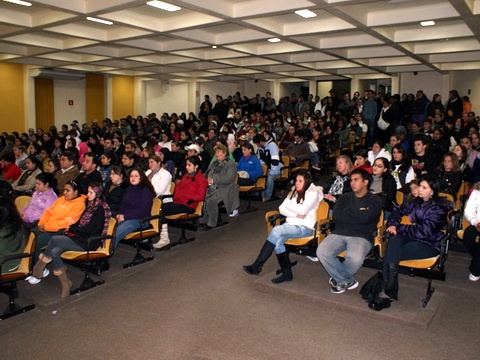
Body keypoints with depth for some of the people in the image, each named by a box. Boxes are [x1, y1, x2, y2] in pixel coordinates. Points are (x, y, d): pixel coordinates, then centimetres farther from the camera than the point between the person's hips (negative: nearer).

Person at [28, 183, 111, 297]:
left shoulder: (100, 208, -11)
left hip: (88, 243, -8)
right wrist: (70, 228, 2)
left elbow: (90, 230, -16)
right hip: (81, 238, 8)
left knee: (54, 239, -19)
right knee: (54, 252, -14)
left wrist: (71, 229, -6)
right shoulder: (91, 205, 17)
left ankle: (38, 270, -5)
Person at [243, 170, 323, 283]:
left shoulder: (313, 193, -4)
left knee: (276, 230, -29)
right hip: (290, 224, 6)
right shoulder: (294, 191, 14)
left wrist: (288, 205, -3)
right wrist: (296, 215, -11)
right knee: (278, 240, -26)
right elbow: (281, 208, 5)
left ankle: (257, 265, -25)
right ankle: (287, 273, -12)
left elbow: (302, 210, -18)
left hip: (305, 227, -6)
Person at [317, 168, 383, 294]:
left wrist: (347, 211, 1)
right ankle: (347, 281, -3)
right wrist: (357, 216, -3)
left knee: (355, 258, -35)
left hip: (361, 236, -3)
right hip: (339, 233, 4)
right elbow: (335, 216, 2)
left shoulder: (374, 200, 8)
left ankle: (338, 279, 0)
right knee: (322, 252, -25)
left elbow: (365, 217, -12)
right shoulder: (345, 197, 19)